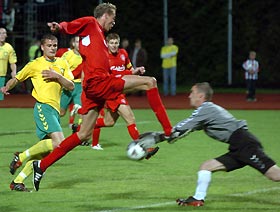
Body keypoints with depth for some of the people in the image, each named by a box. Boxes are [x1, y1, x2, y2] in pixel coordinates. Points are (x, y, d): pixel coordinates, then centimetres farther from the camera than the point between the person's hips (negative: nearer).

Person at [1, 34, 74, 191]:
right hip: (43, 106, -6)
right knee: (59, 142, -23)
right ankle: (21, 157, -11)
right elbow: (17, 78, 13)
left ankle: (18, 181, 9)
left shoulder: (62, 64, 15)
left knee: (44, 152, 4)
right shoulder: (35, 64, 3)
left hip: (55, 110, 6)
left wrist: (57, 76, -8)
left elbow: (71, 86, 8)